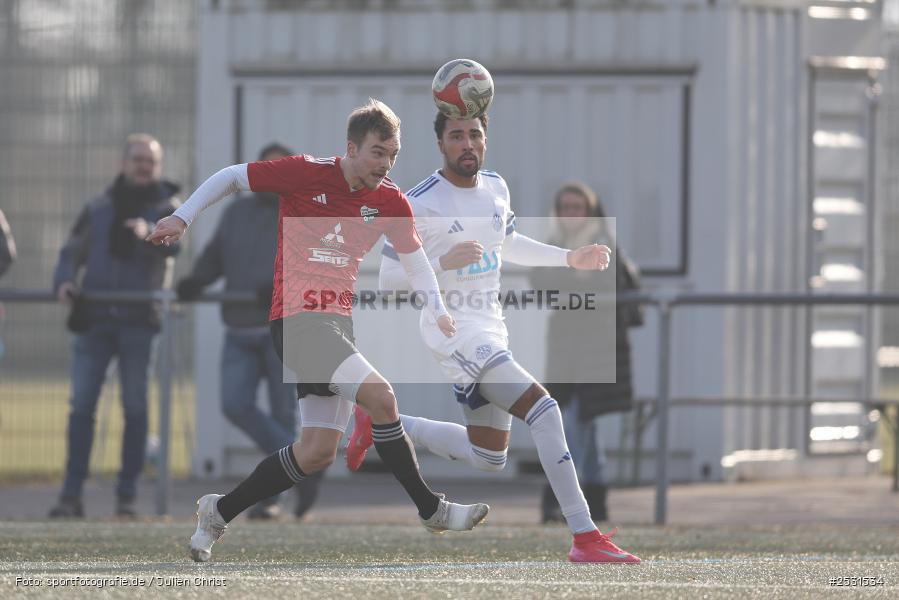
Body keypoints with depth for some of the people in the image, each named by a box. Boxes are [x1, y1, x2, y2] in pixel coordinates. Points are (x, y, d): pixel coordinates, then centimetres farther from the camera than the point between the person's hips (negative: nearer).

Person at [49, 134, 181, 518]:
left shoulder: (167, 206, 5)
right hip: (95, 318, 2)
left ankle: (127, 496, 5)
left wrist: (148, 232, -37)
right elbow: (73, 251, 13)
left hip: (139, 320, -2)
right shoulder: (99, 209, 15)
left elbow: (172, 244, -15)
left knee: (135, 409, -1)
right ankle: (71, 494, -3)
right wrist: (65, 280, -9)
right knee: (81, 406, -3)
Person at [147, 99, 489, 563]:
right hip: (298, 318, -7)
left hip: (340, 323, 7)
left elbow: (414, 258, 19)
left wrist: (438, 311, 4)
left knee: (317, 453, 2)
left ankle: (220, 511, 17)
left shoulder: (390, 202, 7)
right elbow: (231, 177, 3)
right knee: (380, 396, -23)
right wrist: (183, 217, -1)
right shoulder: (305, 174, -8)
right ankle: (430, 510, -11)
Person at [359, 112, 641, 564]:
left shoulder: (495, 188, 8)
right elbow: (388, 280, -13)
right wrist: (444, 262, -28)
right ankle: (585, 538, -23)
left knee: (488, 459, 18)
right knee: (544, 411, -23)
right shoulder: (421, 204, -14)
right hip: (454, 331, -9)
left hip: (489, 331, 9)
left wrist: (569, 258, 18)